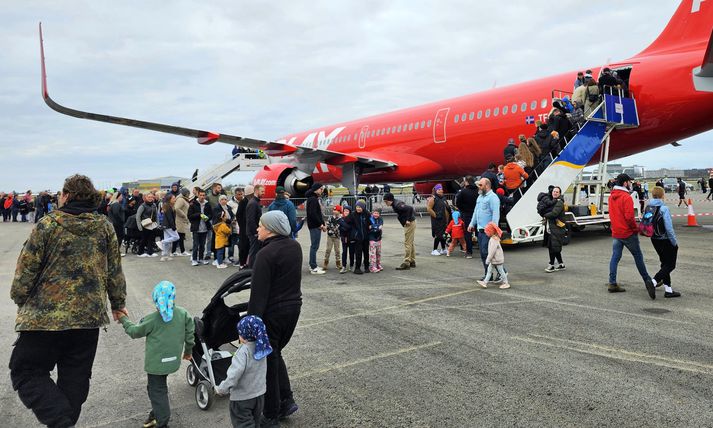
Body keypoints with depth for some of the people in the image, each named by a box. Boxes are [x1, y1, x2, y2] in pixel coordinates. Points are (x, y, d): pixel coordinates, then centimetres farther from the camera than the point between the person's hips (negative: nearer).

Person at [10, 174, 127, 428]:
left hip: (46, 313, -4)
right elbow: (115, 271, 7)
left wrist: (20, 301, 11)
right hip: (90, 314, 4)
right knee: (75, 377, 16)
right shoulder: (105, 227, 2)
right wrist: (118, 304, 18)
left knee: (26, 371, 7)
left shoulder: (48, 224, -9)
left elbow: (27, 268, -6)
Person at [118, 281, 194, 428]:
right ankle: (157, 412, 34)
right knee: (155, 387, 23)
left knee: (157, 390, 6)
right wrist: (188, 351, 19)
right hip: (173, 359, 5)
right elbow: (190, 334, 4)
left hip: (156, 361, -5)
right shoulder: (183, 314, -4)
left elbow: (135, 332, -1)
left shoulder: (152, 319, -16)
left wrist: (124, 320, 14)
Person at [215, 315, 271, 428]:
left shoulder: (243, 352, -26)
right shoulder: (262, 347, -4)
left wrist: (221, 389, -20)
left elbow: (235, 373, -30)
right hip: (259, 394, 7)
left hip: (242, 397, -7)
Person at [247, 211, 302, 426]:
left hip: (272, 312, -8)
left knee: (267, 360, 8)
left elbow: (259, 293, -21)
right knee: (275, 353, 25)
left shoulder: (266, 254, -21)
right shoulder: (295, 246, 3)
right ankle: (286, 400, 24)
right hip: (294, 307, 8)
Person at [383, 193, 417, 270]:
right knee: (410, 243, 17)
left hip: (409, 224, -10)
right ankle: (412, 262, 25)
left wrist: (408, 220, -23)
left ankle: (406, 263, -2)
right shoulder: (395, 204, 10)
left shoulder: (397, 205, -20)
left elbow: (410, 208, -31)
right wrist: (408, 220, 10)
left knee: (407, 243, -6)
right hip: (411, 223, 10)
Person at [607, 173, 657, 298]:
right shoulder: (626, 197, -16)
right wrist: (636, 228, -8)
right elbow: (629, 217, -21)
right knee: (638, 256, 4)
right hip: (628, 233, -7)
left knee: (615, 257, 7)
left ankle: (612, 283, 6)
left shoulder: (611, 197, 9)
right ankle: (647, 280, 8)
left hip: (615, 233, 7)